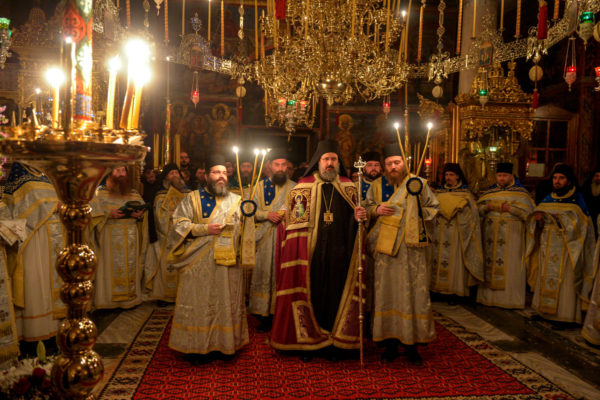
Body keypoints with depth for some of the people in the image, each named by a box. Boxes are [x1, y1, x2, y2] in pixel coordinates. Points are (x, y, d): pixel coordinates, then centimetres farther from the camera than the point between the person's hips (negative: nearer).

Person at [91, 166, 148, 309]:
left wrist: (139, 215, -8)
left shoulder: (134, 194, 16)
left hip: (131, 236, 3)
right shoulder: (100, 192, 6)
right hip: (110, 237, -3)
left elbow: (143, 211, 14)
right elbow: (93, 212, -3)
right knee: (112, 267, -5)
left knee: (131, 266, 2)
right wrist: (109, 214, -17)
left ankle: (131, 298, 9)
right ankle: (109, 301, 2)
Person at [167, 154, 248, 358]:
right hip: (199, 263, -1)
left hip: (228, 263, 2)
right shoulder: (192, 198, 5)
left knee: (227, 302, 7)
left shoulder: (236, 200, 10)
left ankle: (226, 343, 20)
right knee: (199, 303, 4)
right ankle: (198, 346, 16)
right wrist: (204, 229, -13)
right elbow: (179, 223, -2)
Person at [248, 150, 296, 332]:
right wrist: (267, 215, -11)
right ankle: (264, 315, 10)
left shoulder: (294, 187, 8)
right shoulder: (260, 186, 10)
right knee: (264, 274, 1)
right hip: (265, 239, 1)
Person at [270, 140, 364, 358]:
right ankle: (307, 340, 18)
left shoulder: (348, 187, 9)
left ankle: (335, 341, 19)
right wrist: (298, 252, -6)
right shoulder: (302, 187, 2)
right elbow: (294, 222, 2)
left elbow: (353, 218, 15)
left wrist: (360, 216, -9)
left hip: (339, 252, 2)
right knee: (311, 292, 4)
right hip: (311, 252, -2)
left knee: (336, 293, 6)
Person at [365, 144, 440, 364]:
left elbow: (433, 207, 13)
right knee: (387, 292, 2)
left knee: (414, 292, 1)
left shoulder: (419, 183, 4)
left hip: (412, 247, -1)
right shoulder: (377, 186, 8)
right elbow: (366, 209, 13)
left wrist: (416, 216, -3)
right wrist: (377, 210, -8)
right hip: (385, 247, 1)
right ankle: (390, 343, 13)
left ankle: (412, 344, 14)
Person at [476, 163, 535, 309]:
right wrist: (486, 207, -10)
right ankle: (490, 296, 10)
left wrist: (510, 209, -16)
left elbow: (528, 212, -6)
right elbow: (478, 210, 10)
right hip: (491, 234, 3)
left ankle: (510, 298, 2)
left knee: (510, 266, -4)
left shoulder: (520, 192, 3)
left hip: (512, 235, -3)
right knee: (490, 263, 3)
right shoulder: (490, 192, 13)